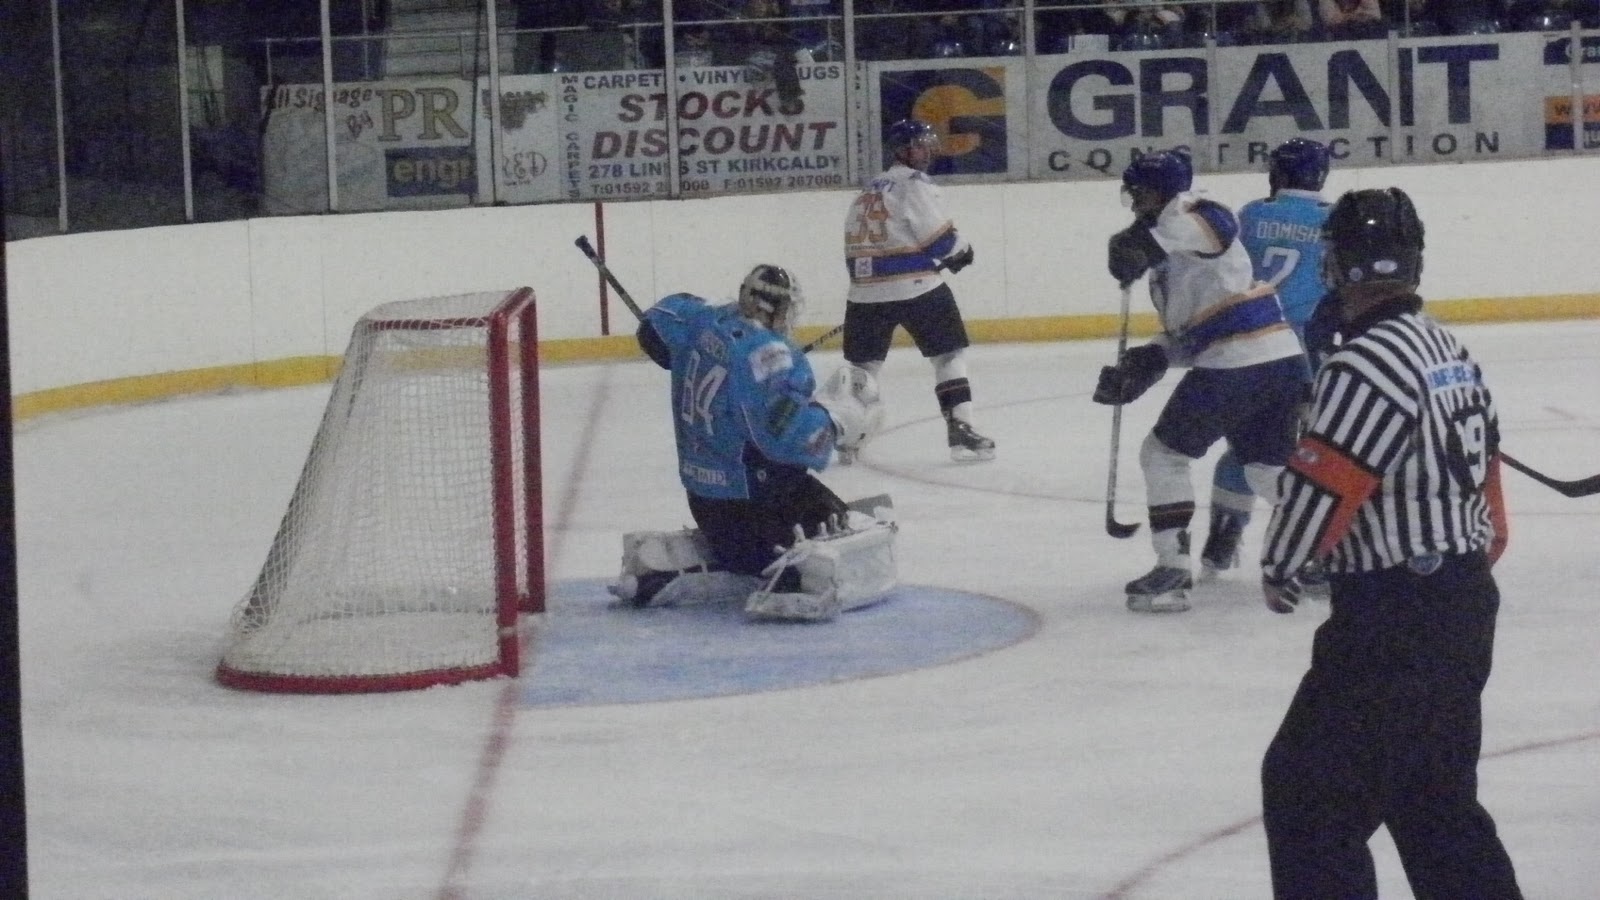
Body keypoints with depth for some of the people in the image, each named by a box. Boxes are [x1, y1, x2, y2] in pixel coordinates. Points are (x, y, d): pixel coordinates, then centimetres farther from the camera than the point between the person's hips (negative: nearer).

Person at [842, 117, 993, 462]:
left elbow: (854, 248, 21)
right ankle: (960, 430, -4)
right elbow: (940, 237, -11)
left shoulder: (868, 192, 19)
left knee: (862, 364, 15)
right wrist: (961, 250, 9)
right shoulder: (914, 184, -6)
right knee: (949, 353, 3)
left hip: (865, 290, 7)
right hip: (914, 287, -7)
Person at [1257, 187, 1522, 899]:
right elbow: (1482, 468, 16)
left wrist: (1279, 567, -2)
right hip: (1465, 600, 10)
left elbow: (1320, 484, -19)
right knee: (1435, 791, 20)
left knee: (1307, 788, -4)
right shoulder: (1447, 347, 11)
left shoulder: (1370, 361, -20)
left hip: (1397, 620, -10)